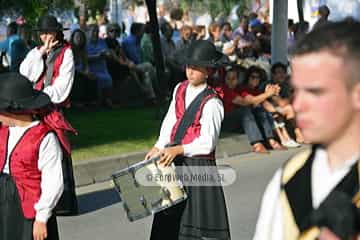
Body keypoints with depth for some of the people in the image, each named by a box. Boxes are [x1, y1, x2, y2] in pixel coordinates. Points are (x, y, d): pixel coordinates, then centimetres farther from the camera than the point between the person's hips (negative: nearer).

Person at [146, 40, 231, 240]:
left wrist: (178, 150, -26)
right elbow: (170, 120, 11)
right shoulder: (180, 89, 7)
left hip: (199, 164, -7)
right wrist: (158, 148, 1)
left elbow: (207, 143, -18)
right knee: (170, 216, 13)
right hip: (175, 161, 7)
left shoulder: (211, 103, -15)